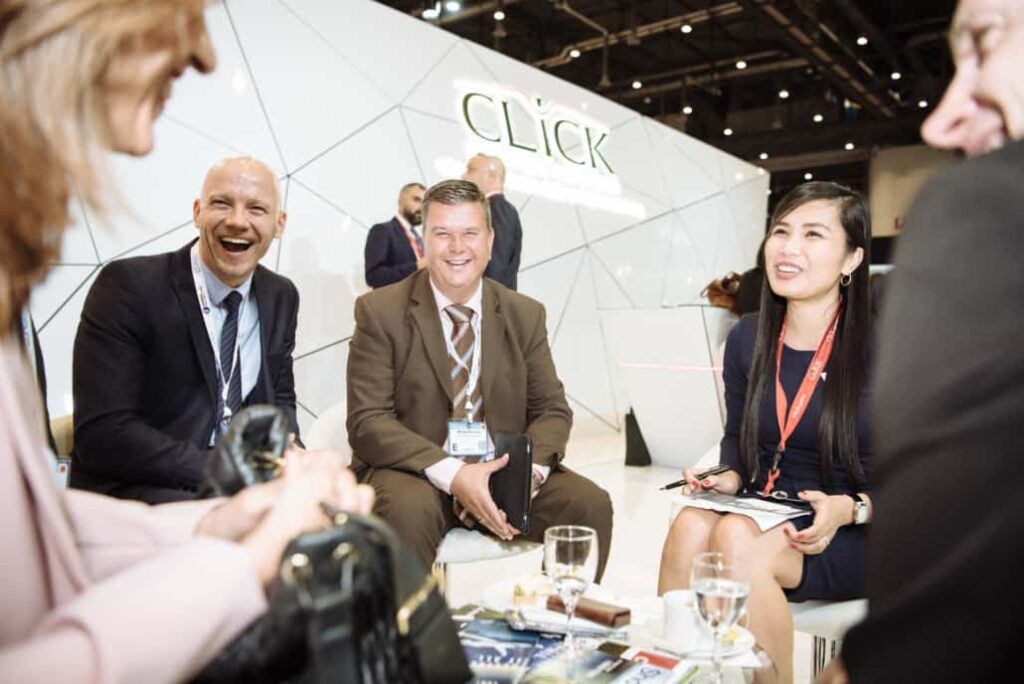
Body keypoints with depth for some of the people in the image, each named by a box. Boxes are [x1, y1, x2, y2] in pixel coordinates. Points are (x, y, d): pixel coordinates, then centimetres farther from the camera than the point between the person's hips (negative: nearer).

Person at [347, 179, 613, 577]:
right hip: (415, 473, -3)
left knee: (591, 504, -19)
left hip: (504, 471, 3)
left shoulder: (526, 315, 7)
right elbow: (367, 421, -10)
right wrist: (452, 474, -24)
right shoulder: (380, 312, -4)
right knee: (409, 508, -34)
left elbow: (551, 409, 7)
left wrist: (527, 471, -16)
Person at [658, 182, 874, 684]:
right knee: (692, 524, -30)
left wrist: (849, 508, -22)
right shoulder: (747, 338, 3)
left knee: (736, 537, -33)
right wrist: (729, 478, -5)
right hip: (766, 514, 4)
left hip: (856, 536, -3)